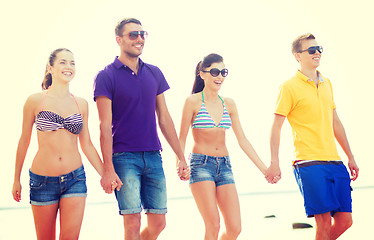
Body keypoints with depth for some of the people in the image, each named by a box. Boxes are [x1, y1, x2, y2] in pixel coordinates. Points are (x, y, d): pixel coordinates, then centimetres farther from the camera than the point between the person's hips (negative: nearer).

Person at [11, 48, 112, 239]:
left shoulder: (81, 104, 6)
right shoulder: (36, 100, -2)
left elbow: (86, 144, 12)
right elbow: (24, 141, 5)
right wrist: (16, 179, 9)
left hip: (75, 179, 2)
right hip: (43, 180, -2)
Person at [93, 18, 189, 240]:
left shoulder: (154, 74, 11)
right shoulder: (107, 76, -4)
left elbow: (164, 118, 14)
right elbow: (105, 126, -8)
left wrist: (181, 157, 11)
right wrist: (108, 169, -15)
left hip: (153, 156, 5)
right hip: (124, 157, -5)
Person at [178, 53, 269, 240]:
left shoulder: (228, 104, 12)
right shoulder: (193, 102, -1)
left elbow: (242, 139, 14)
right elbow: (182, 138, -1)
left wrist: (264, 168, 10)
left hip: (224, 166, 5)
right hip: (200, 164, -5)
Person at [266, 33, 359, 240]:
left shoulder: (326, 83, 17)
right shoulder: (290, 87, -3)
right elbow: (276, 126, -4)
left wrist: (350, 157, 23)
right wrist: (274, 163, -12)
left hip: (334, 161, 7)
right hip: (309, 163, -6)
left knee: (344, 221, 4)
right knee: (324, 222, -9)